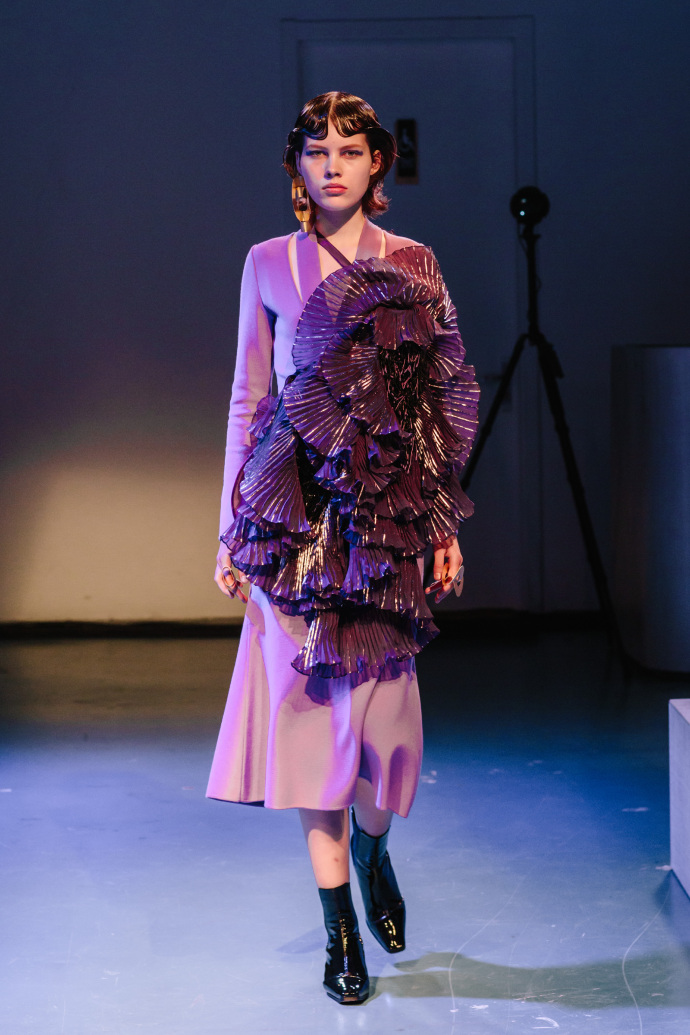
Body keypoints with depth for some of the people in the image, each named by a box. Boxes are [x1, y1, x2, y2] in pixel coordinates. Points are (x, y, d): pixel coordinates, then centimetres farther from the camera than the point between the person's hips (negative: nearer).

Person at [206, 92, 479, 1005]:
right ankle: (340, 926, 5)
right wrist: (232, 528, 5)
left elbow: (444, 404, 8)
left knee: (381, 693, -2)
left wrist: (446, 525, 3)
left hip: (388, 513, 0)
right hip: (298, 513, 0)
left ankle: (372, 848, 30)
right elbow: (247, 400, 8)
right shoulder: (269, 264, 7)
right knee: (311, 699, -2)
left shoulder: (415, 265, 7)